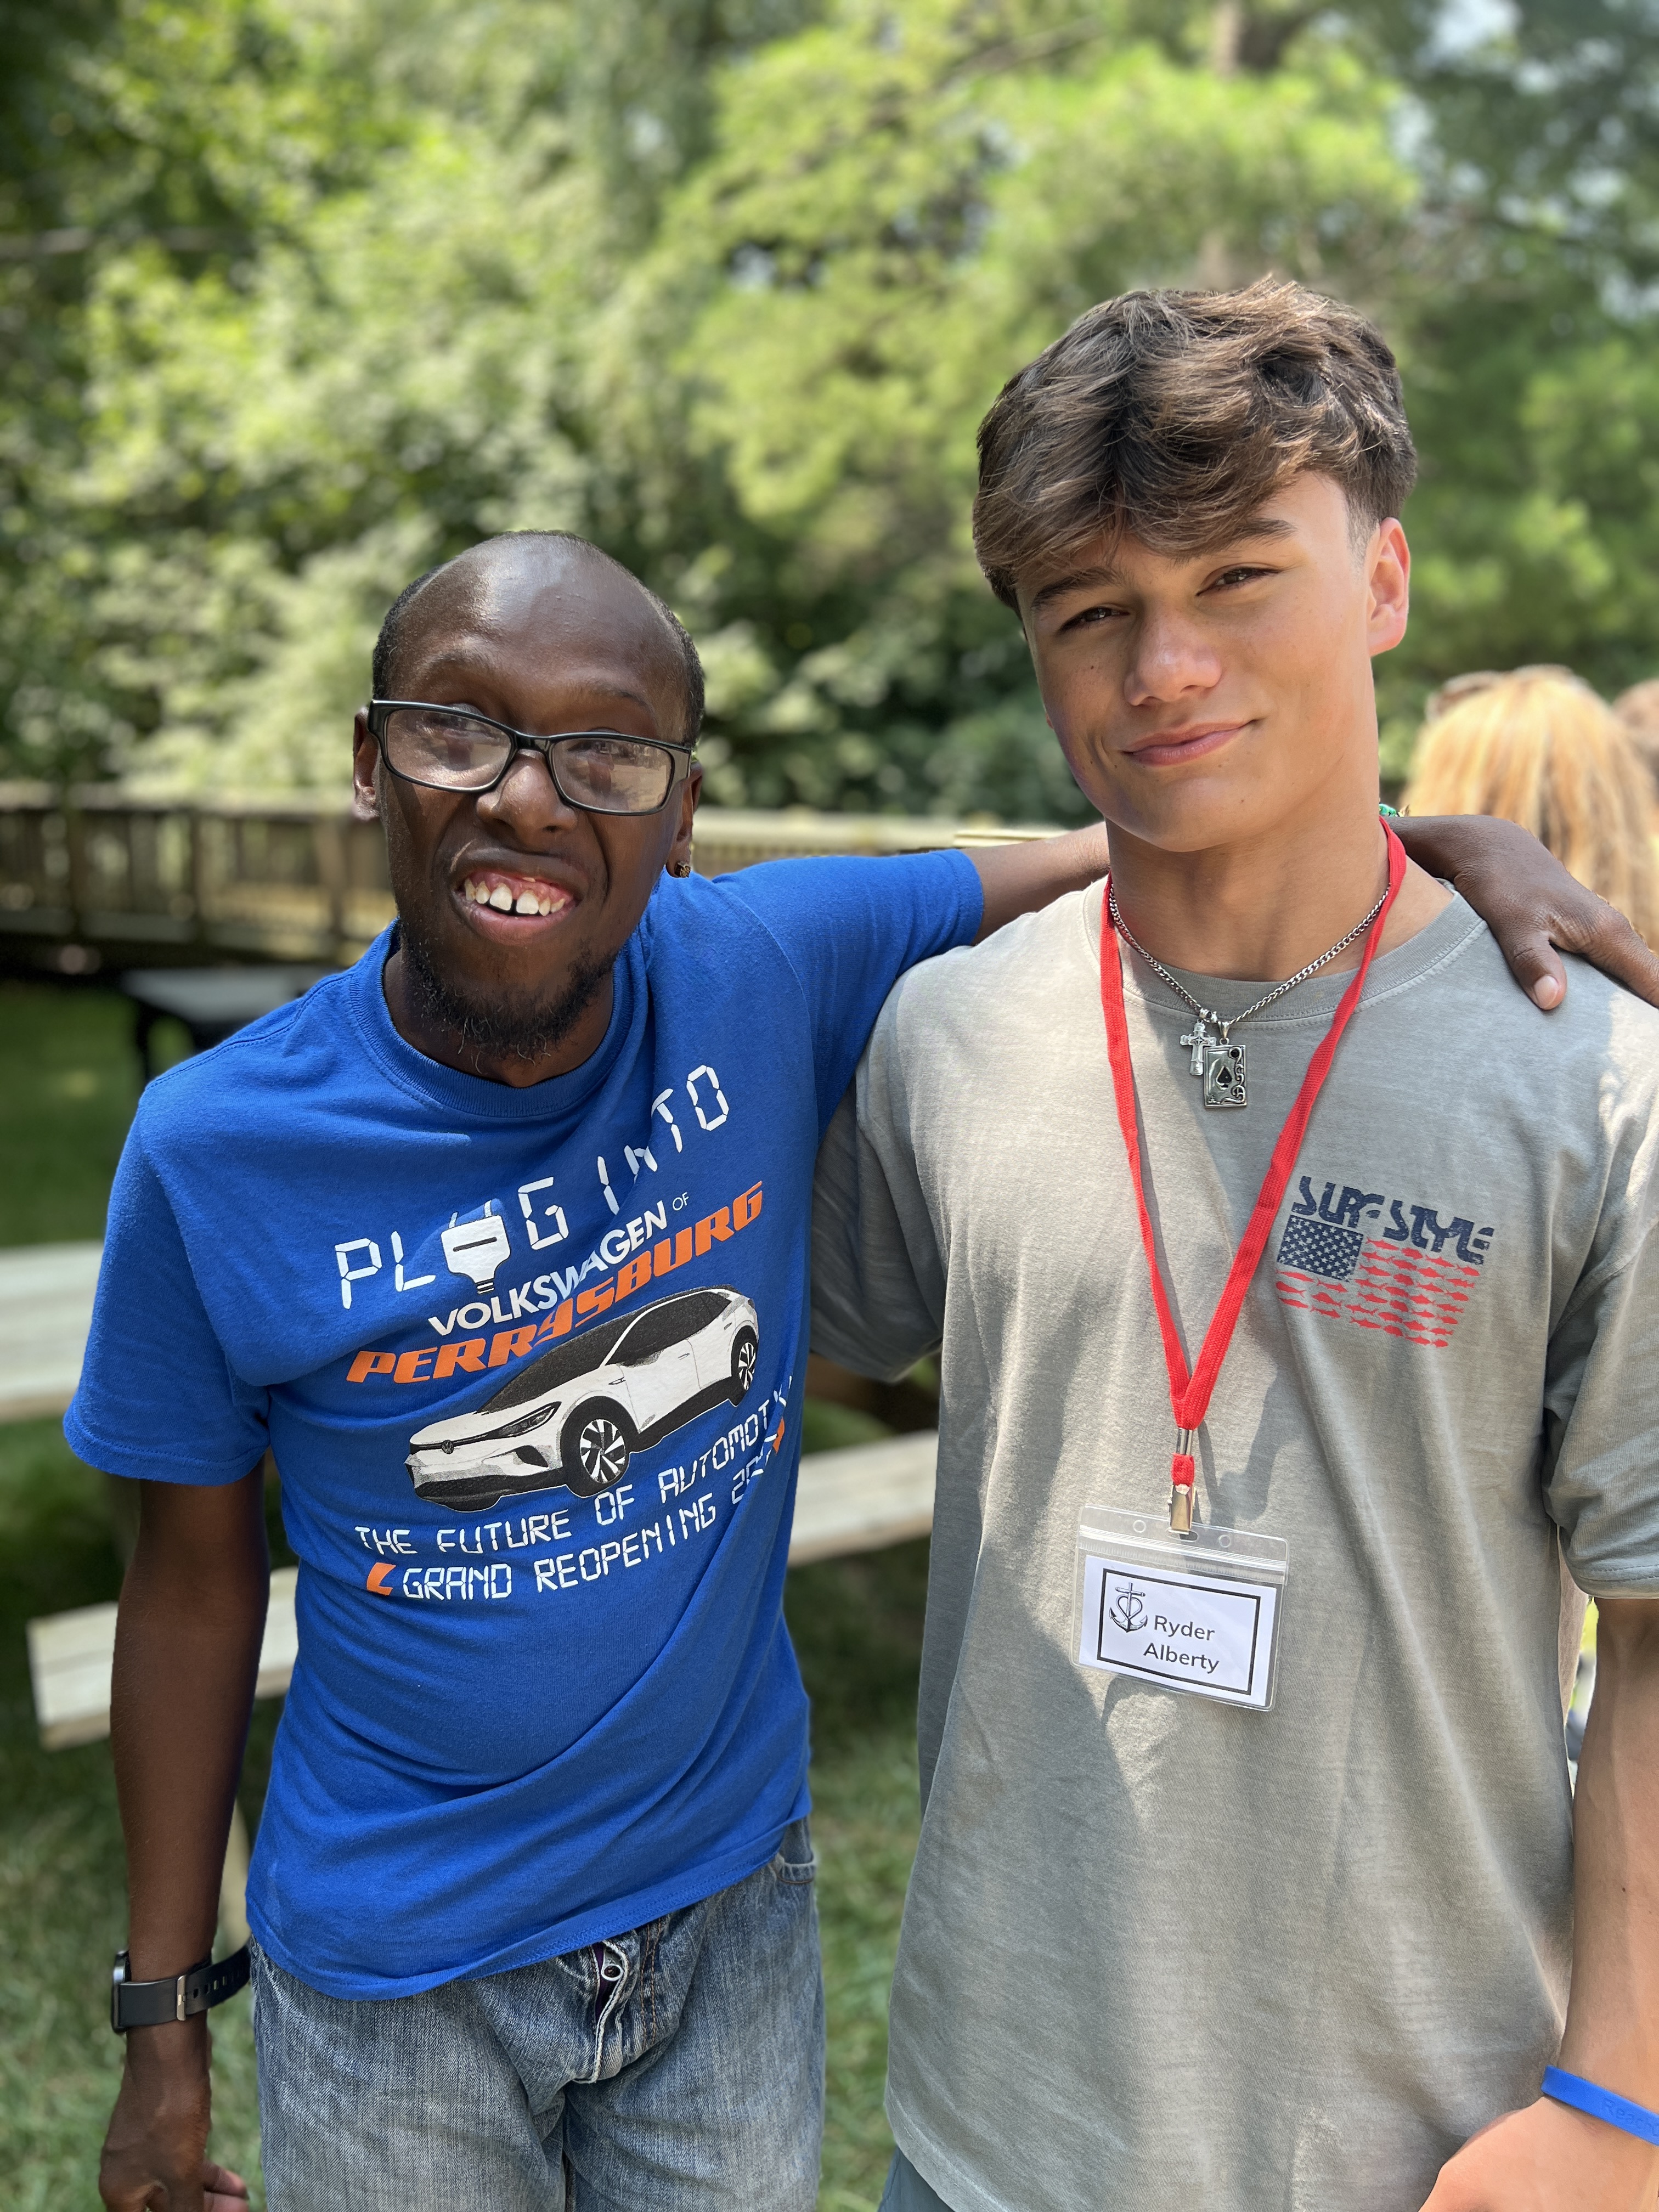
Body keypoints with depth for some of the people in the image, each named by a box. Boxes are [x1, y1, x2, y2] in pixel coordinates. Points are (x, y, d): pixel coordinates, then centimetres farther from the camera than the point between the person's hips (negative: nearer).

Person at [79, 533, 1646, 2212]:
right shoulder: (216, 1152, -17)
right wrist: (164, 2015, 1)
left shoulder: (771, 970, -16)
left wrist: (1449, 838, -22)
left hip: (730, 1899, 2)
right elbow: (197, 1573, -6)